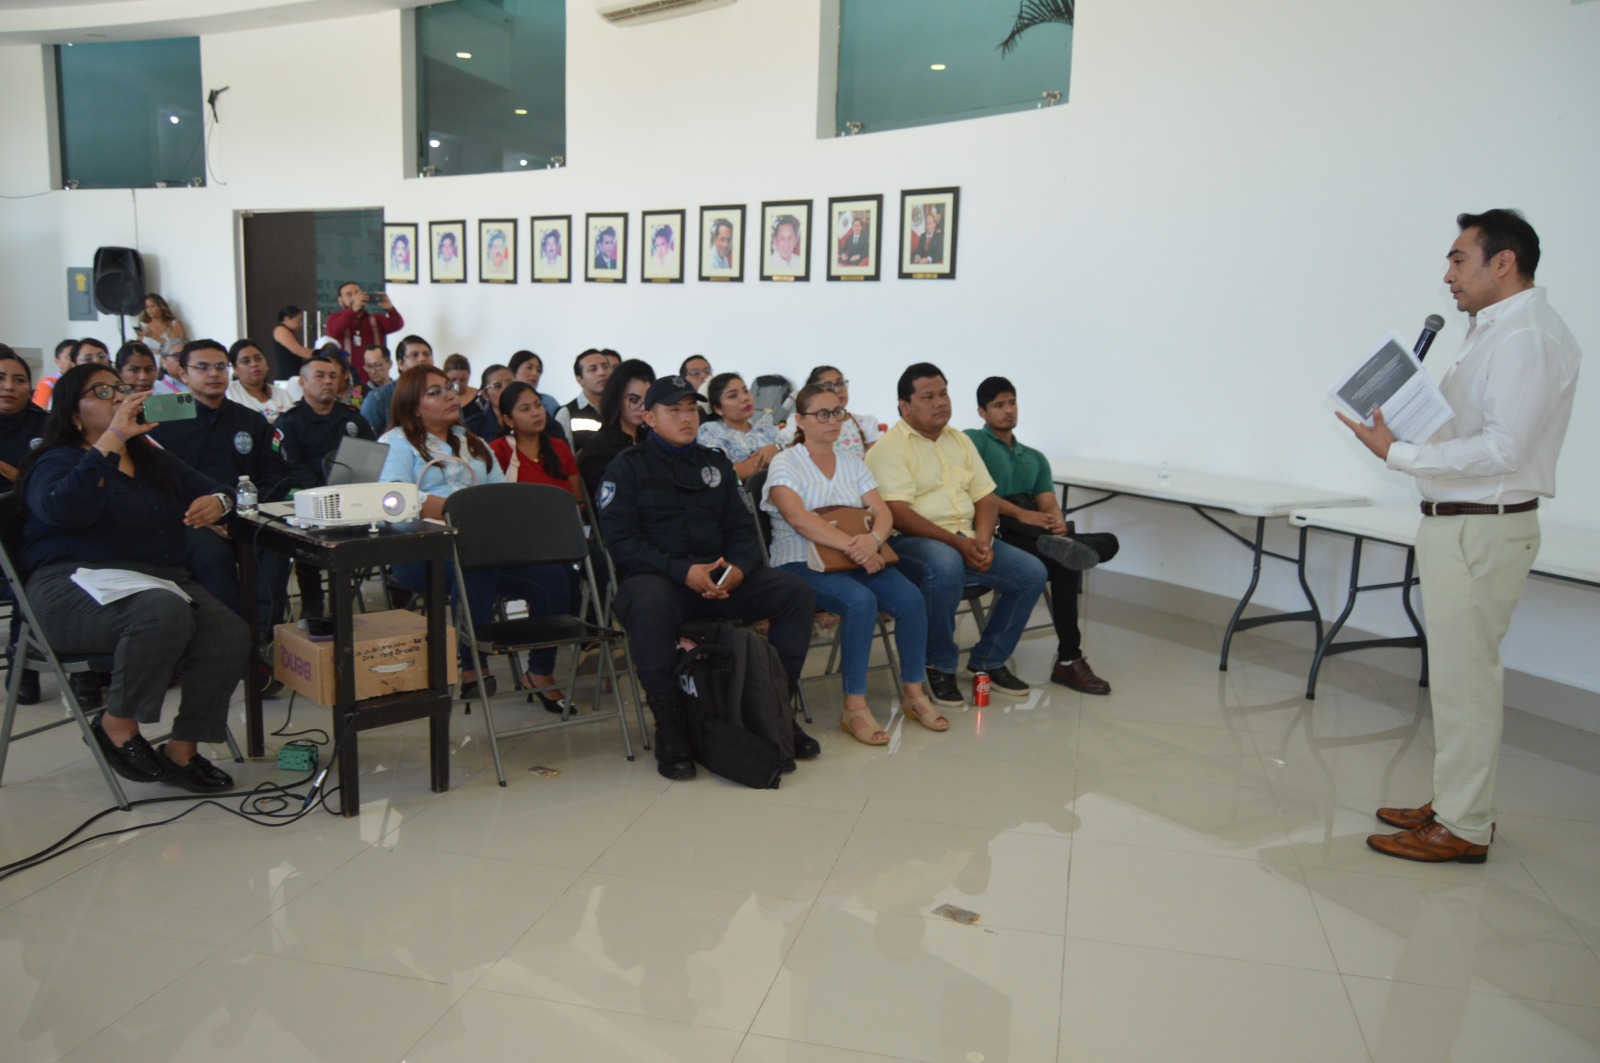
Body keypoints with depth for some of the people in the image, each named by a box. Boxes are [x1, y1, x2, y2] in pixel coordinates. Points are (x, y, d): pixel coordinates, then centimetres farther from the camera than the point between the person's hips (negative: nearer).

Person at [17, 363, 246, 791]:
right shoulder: (57, 462, 3)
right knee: (164, 611, -38)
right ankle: (117, 725, -14)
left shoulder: (153, 458, 23)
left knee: (230, 634, -24)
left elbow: (210, 488, 27)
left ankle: (182, 750, -9)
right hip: (76, 582, -6)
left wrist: (217, 501, 0)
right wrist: (113, 438, -21)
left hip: (164, 578, 6)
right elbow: (62, 509, -20)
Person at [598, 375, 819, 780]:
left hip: (719, 574, 5)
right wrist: (683, 572, -20)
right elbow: (620, 540, -8)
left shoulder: (714, 463, 19)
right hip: (654, 575, -5)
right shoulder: (628, 466, 4)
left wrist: (739, 568, -9)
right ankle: (668, 723, -25)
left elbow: (742, 527, 15)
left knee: (794, 591, -15)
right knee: (650, 604, -40)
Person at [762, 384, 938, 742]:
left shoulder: (852, 463, 16)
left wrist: (873, 539, -19)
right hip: (801, 564, -5)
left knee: (911, 598, -20)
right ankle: (854, 708, -24)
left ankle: (913, 693, -4)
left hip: (856, 561, 5)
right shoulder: (785, 463, -2)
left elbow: (883, 512, 5)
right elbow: (799, 519, -18)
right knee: (861, 601, -33)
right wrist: (852, 545, -27)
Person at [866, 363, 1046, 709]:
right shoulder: (889, 448, -7)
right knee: (946, 565, -39)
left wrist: (981, 539, -8)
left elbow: (986, 498, 13)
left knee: (1032, 573, -8)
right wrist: (956, 542, -23)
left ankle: (988, 660, 9)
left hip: (966, 539, 7)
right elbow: (898, 514, -17)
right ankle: (940, 667, -17)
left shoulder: (960, 441, 16)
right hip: (911, 542, -7)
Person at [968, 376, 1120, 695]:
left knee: (1107, 542, -18)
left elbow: (1049, 504, 11)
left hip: (1031, 537, 7)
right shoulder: (972, 440, 9)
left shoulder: (1035, 458, 28)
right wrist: (1021, 514, -20)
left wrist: (1057, 521, -14)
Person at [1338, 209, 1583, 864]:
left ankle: (1463, 830, 8)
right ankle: (1458, 803, 30)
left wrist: (1398, 453, -21)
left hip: (1481, 531, -10)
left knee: (1464, 679, -3)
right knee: (1459, 673, 17)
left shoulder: (1526, 338, -16)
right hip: (1458, 524, 10)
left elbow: (1503, 448, -24)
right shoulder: (1494, 332, 16)